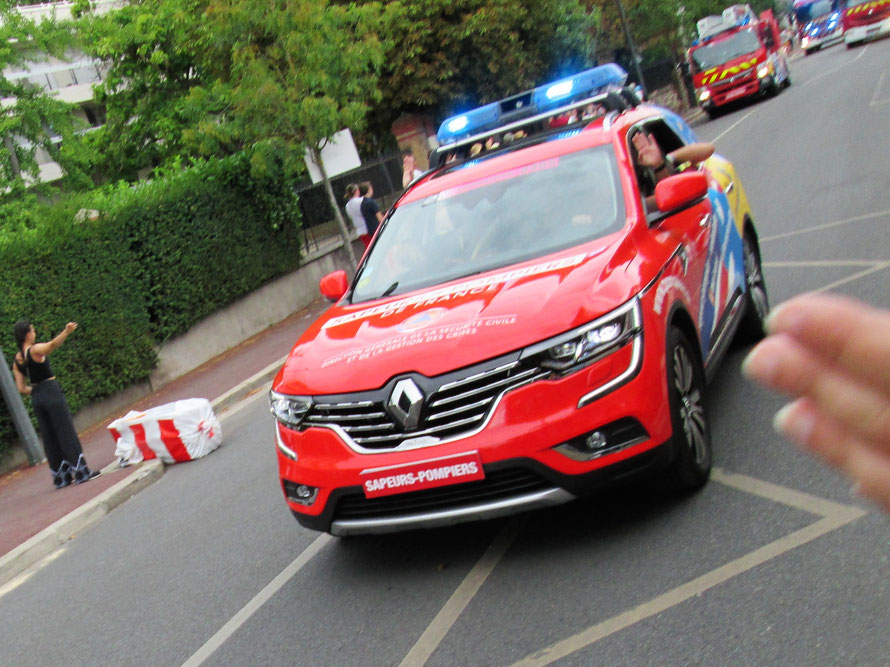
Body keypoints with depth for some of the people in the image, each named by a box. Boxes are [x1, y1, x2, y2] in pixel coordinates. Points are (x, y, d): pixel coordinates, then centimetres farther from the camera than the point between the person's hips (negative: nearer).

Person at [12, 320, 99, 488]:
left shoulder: (16, 360, 10)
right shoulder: (36, 350, -11)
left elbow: (21, 388, 7)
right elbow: (52, 344, -34)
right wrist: (66, 332, -50)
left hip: (36, 397, 7)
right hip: (51, 392, -7)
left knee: (49, 437, 11)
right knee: (67, 432, -4)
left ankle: (61, 476, 15)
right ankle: (81, 471, -4)